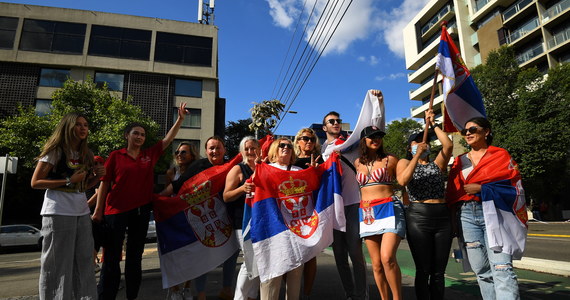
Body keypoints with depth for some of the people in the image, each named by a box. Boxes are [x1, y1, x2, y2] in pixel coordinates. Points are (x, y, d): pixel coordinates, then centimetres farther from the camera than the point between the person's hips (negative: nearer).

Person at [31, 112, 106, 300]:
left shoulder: (86, 155, 13)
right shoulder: (55, 151, -5)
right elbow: (35, 182, -8)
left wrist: (97, 177, 0)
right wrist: (68, 181, -16)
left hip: (82, 212, 7)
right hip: (58, 212, -6)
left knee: (84, 260, 11)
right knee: (58, 262, 0)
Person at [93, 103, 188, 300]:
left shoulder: (150, 155, 7)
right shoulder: (115, 156, 1)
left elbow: (169, 139, 6)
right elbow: (104, 183, 1)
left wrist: (180, 118, -4)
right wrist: (98, 210, -3)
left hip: (141, 210, 3)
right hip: (116, 210, -3)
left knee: (135, 256, 13)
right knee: (112, 256, 5)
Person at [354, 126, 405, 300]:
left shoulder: (390, 160, 3)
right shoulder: (357, 163, 12)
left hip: (389, 209, -3)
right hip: (367, 213, 4)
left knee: (387, 258, -18)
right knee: (377, 264, 5)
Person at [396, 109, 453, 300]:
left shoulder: (437, 163, 16)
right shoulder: (405, 162, 7)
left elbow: (448, 145, -3)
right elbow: (402, 181, -15)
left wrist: (432, 124, 1)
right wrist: (417, 155, -15)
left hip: (443, 217, 4)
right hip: (418, 218, -3)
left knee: (439, 272, 7)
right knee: (423, 270, -1)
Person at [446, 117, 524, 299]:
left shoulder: (501, 155, 10)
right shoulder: (459, 161, 18)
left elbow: (513, 183, -2)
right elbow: (452, 192, 15)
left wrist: (483, 188, -10)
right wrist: (452, 219, 9)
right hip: (466, 216, 4)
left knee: (501, 268, -16)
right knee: (481, 271, 5)